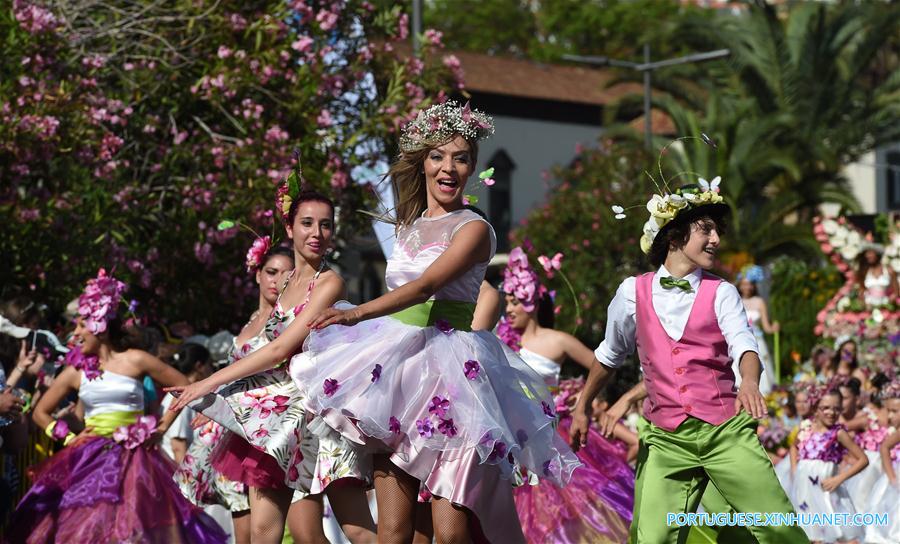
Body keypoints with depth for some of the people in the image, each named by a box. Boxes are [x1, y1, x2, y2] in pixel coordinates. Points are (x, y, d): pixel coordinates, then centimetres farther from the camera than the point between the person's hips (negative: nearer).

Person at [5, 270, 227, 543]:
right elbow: (40, 413, 17)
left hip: (133, 459, -3)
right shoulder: (76, 371, 7)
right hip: (91, 461, 3)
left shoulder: (135, 361, -1)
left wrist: (163, 427, 0)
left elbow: (184, 386, 4)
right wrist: (68, 438, 4)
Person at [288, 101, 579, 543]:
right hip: (397, 362, 6)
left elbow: (426, 286, -18)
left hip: (449, 365, -5)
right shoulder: (408, 227, 18)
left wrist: (358, 313, -31)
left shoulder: (473, 229, -3)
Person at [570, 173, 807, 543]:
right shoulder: (632, 292, 8)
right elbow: (609, 355, 23)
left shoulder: (721, 293, 5)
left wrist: (749, 382, -34)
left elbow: (744, 345, -12)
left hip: (726, 431, -1)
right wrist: (582, 408, 29)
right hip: (666, 441, 1)